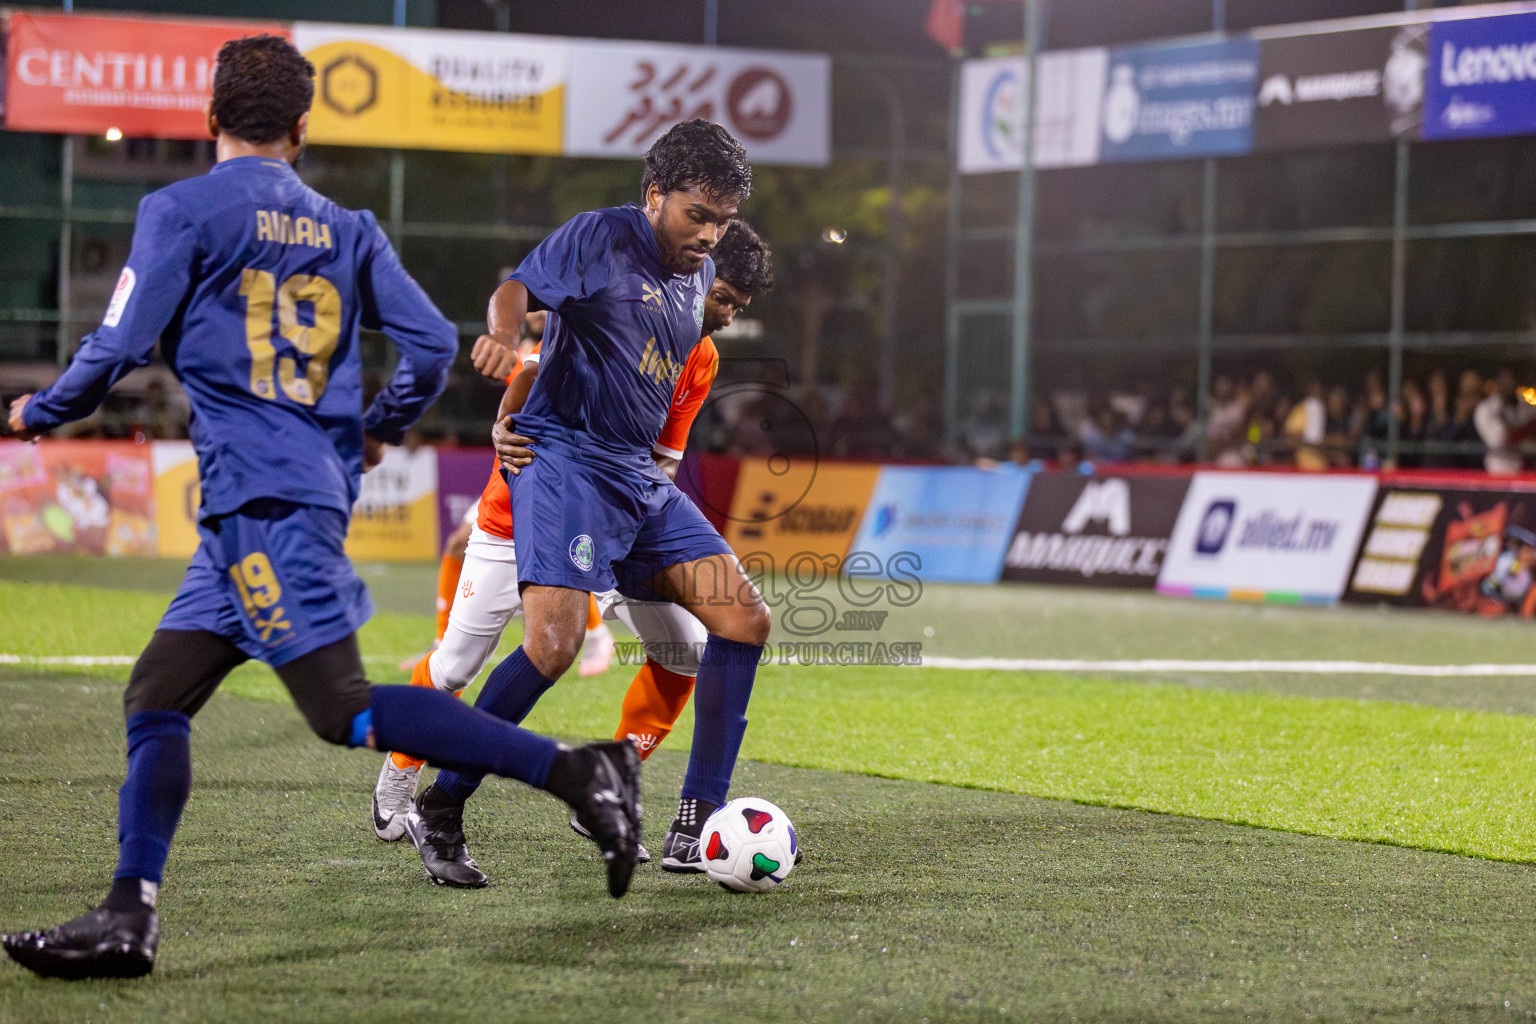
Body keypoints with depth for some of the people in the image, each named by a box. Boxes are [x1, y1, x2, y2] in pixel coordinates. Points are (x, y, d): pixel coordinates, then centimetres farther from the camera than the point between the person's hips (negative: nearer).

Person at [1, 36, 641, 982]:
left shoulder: (182, 212, -2)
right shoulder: (347, 229, 15)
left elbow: (119, 348, -6)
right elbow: (434, 344, 10)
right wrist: (379, 430, 29)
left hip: (261, 501, -8)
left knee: (347, 709, -14)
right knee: (157, 694, 10)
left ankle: (574, 770, -22)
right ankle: (129, 917, 4)